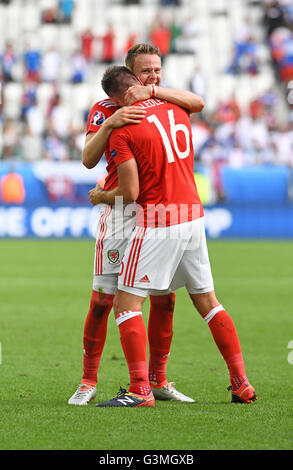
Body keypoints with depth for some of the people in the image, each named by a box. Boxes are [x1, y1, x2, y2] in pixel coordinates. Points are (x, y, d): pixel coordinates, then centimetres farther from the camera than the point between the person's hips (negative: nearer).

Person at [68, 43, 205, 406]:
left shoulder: (165, 106, 10)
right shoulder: (104, 110, 1)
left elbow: (197, 103, -12)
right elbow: (89, 159, -12)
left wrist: (152, 91, -20)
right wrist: (109, 124, -28)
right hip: (120, 210, -3)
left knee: (165, 298, 3)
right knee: (103, 297, -7)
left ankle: (157, 380, 15)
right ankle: (88, 381, 3)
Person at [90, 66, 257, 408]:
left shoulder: (122, 131, -12)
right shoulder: (176, 110, 7)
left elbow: (130, 193, -14)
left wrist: (101, 197, 5)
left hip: (157, 222, -7)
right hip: (194, 213, 7)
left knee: (126, 303, -1)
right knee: (207, 301, 15)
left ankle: (141, 390, -11)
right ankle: (241, 383, 14)